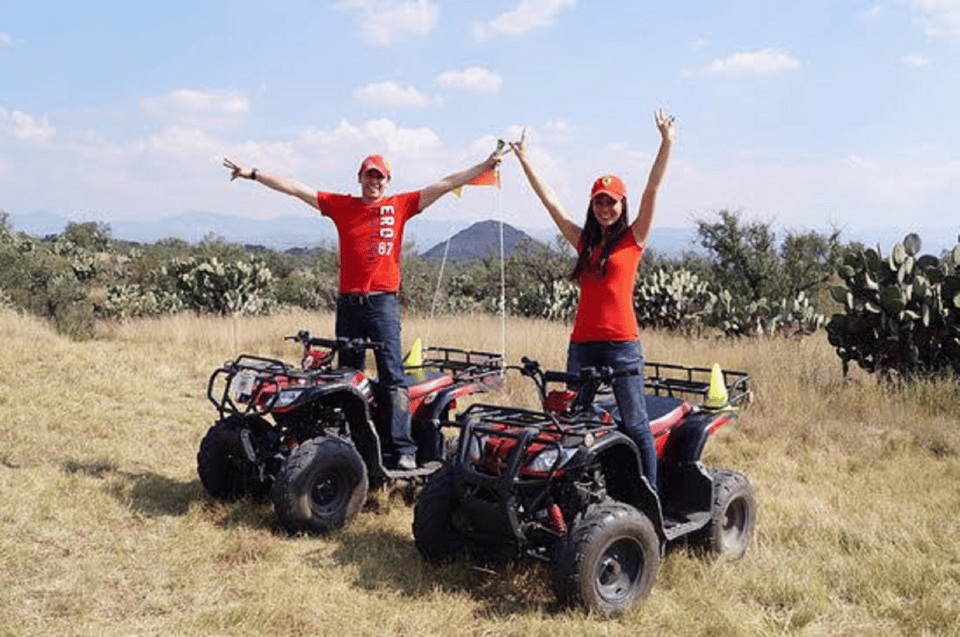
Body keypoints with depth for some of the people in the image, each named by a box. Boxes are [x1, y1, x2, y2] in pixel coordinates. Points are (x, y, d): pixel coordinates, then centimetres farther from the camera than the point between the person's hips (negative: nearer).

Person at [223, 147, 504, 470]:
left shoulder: (400, 205, 10)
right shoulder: (340, 205, 13)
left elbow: (447, 184, 9)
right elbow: (294, 188, 13)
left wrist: (485, 165, 6)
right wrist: (252, 173, 12)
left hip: (383, 302, -2)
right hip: (348, 302, 3)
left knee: (393, 376, -9)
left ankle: (403, 449, -11)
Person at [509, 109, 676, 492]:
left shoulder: (633, 239, 3)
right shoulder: (583, 241, 14)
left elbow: (652, 190, -6)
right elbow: (548, 199, 16)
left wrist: (666, 143, -15)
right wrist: (524, 159, 18)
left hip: (622, 342, -5)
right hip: (582, 342, 5)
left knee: (634, 423, 0)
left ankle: (650, 493, 9)